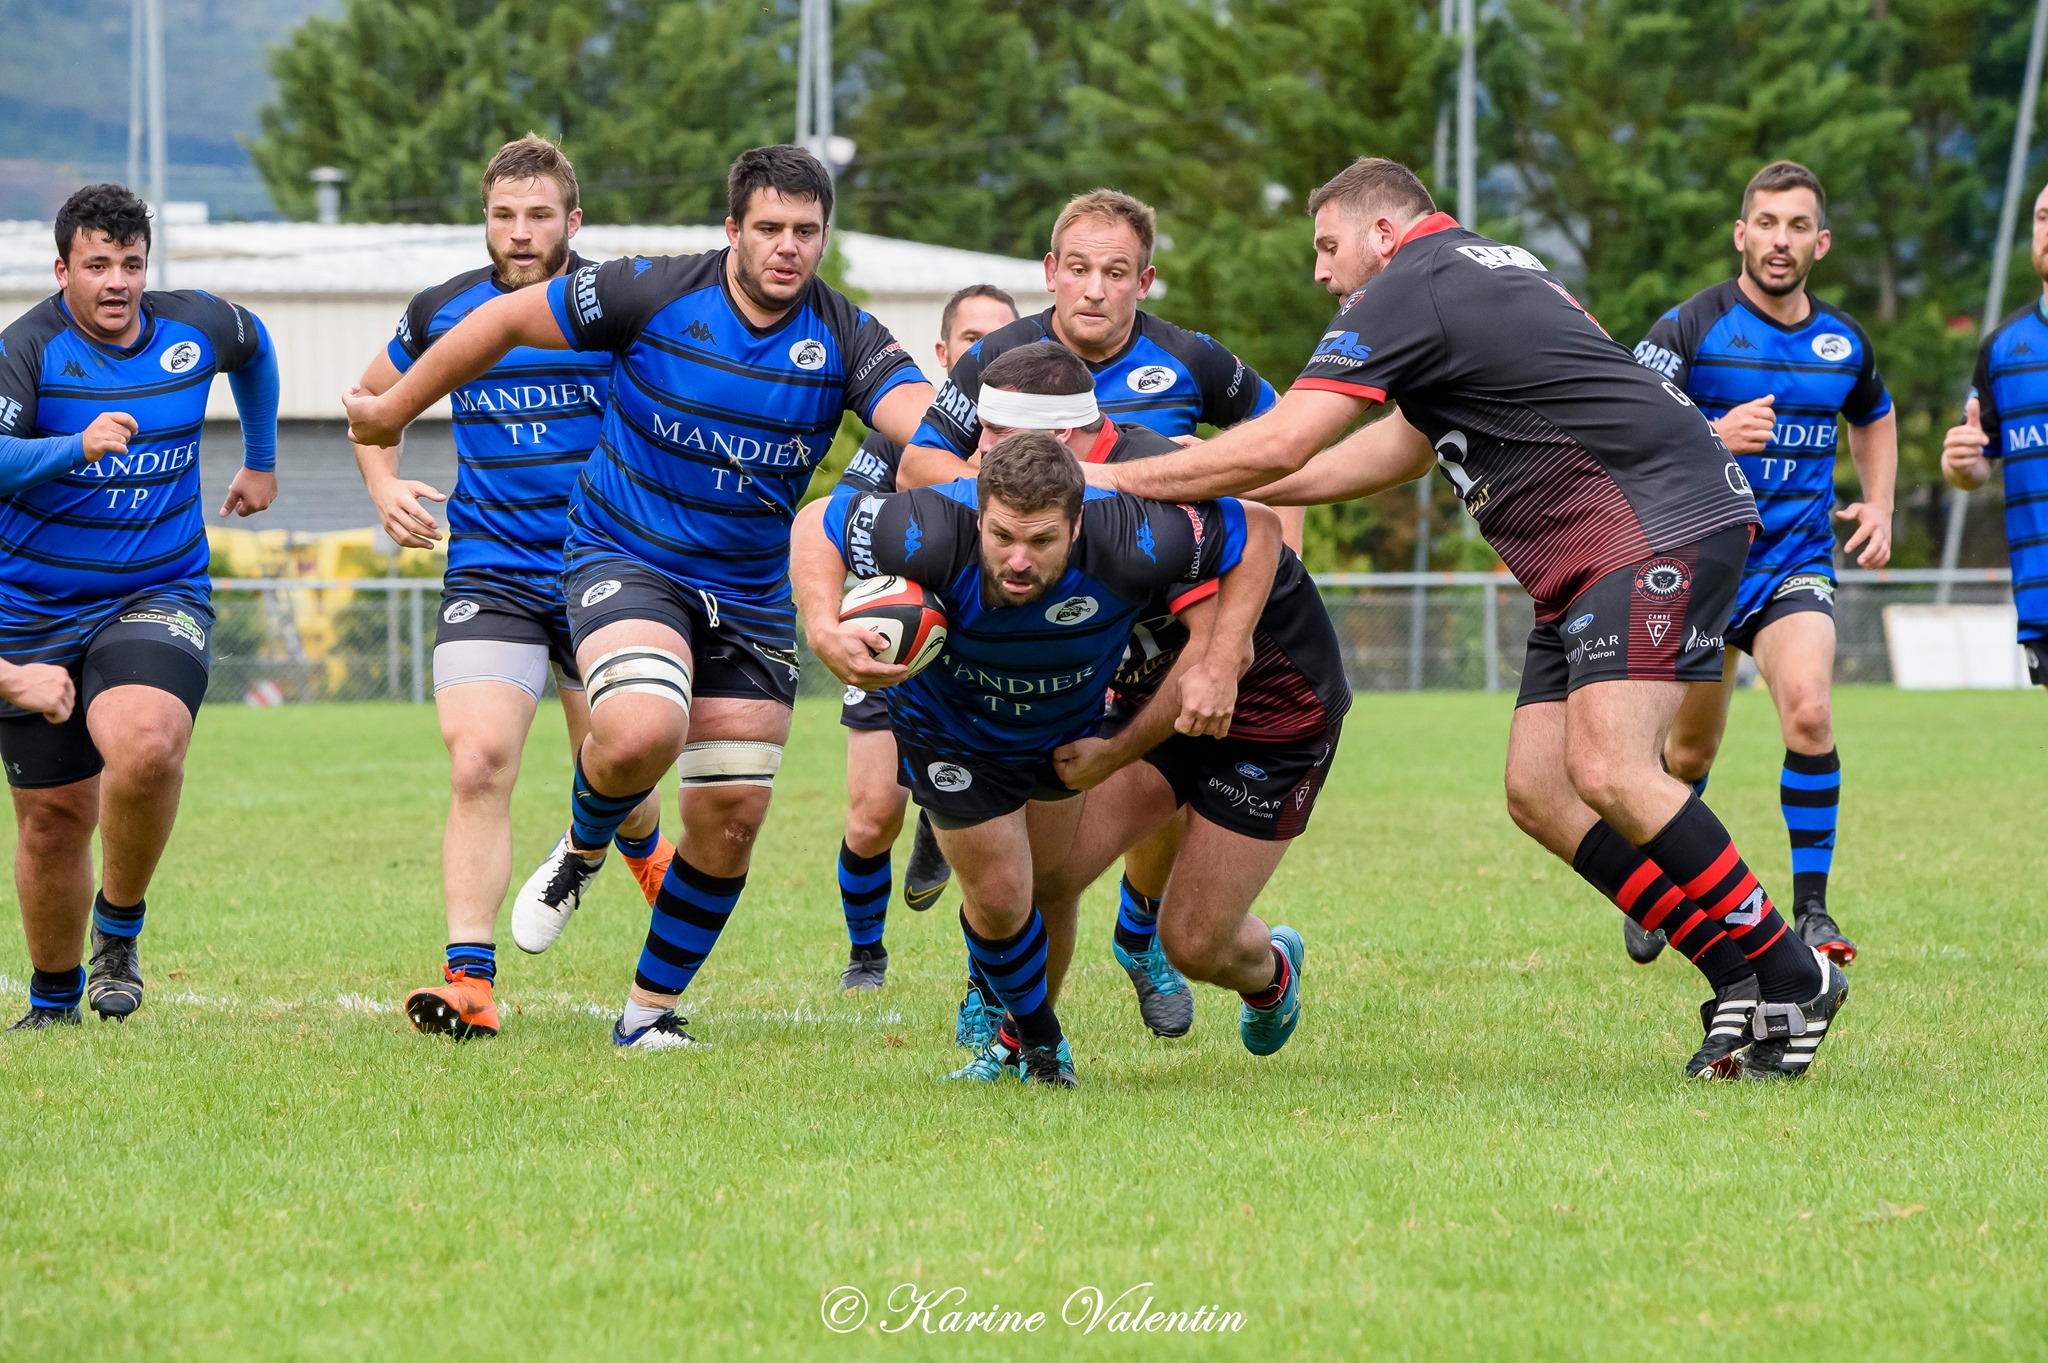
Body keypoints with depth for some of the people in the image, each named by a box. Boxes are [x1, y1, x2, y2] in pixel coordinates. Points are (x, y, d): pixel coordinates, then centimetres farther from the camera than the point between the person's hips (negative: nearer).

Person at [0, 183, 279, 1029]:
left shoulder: (197, 328, 0)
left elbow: (253, 346, 25)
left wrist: (262, 459, 34)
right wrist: (78, 447, -38)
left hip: (159, 598, 0)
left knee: (145, 747, -31)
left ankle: (119, 925, -6)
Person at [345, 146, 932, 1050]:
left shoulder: (844, 338, -7)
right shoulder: (654, 294, -13)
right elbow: (507, 320, -2)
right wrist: (394, 409, 6)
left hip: (750, 595, 3)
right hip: (624, 560, -3)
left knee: (731, 816, 0)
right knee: (642, 730, -31)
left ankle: (650, 1008, 19)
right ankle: (581, 850, 4)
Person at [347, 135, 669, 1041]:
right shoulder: (443, 313, 1)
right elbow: (374, 401, 19)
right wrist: (384, 487, 2)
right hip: (488, 579, 0)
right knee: (477, 764, -17)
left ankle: (646, 854, 48)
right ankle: (471, 982, -19)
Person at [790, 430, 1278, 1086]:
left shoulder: (1123, 544, -41)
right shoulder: (933, 535, -42)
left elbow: (1259, 528, -26)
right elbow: (816, 522, -24)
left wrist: (1220, 666, -31)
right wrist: (824, 631, -41)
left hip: (1069, 726, 2)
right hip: (949, 731, -2)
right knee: (999, 900, -2)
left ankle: (1016, 1030, 47)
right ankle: (1038, 1042, 29)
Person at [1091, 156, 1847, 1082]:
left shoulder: (1408, 291, -8)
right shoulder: (1489, 269, 23)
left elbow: (1278, 444, -13)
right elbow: (1406, 446, 32)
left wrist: (1116, 479, -3)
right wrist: (1237, 491, 29)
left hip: (1663, 520, -10)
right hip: (1586, 563, 10)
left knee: (1608, 771, -22)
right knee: (1536, 790, 2)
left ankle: (1789, 976, -15)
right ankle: (1740, 984, 1)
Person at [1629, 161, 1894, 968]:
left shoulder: (1844, 342, 5)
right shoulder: (1690, 328, -8)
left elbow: (1875, 418, 27)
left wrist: (1879, 506, 11)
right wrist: (1712, 435, -29)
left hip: (1797, 564, 1)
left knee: (1808, 712, -24)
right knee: (1690, 753, 8)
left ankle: (1811, 910, -15)